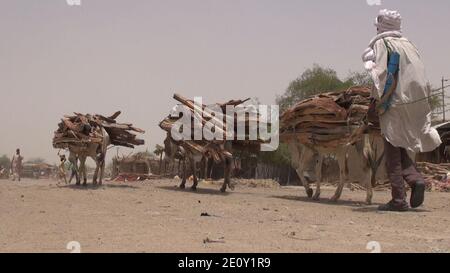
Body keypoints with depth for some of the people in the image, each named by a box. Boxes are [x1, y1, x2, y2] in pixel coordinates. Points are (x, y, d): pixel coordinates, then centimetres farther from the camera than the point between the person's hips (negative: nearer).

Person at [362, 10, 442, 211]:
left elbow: (381, 73, -15)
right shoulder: (407, 44, 15)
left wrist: (377, 100, -12)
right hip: (416, 104, 7)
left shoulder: (381, 43, -4)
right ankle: (416, 179, -3)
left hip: (394, 106, -6)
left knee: (393, 153, -1)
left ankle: (399, 200, -3)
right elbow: (419, 75, 13)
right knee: (400, 150, 18)